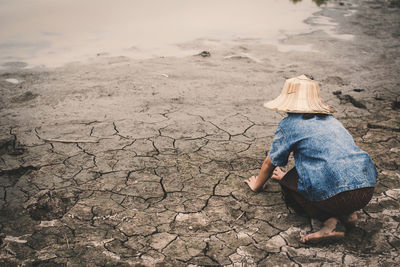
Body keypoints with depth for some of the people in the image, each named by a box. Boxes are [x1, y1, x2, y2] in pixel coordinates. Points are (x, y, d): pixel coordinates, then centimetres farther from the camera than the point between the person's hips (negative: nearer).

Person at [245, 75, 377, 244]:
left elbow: (271, 162, 16)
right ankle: (347, 213, 11)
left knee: (287, 181, 16)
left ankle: (329, 219, -2)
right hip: (368, 190, 7)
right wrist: (289, 177, 55)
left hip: (337, 197, -7)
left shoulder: (290, 124, 5)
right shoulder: (331, 120, 25)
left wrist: (257, 185, 38)